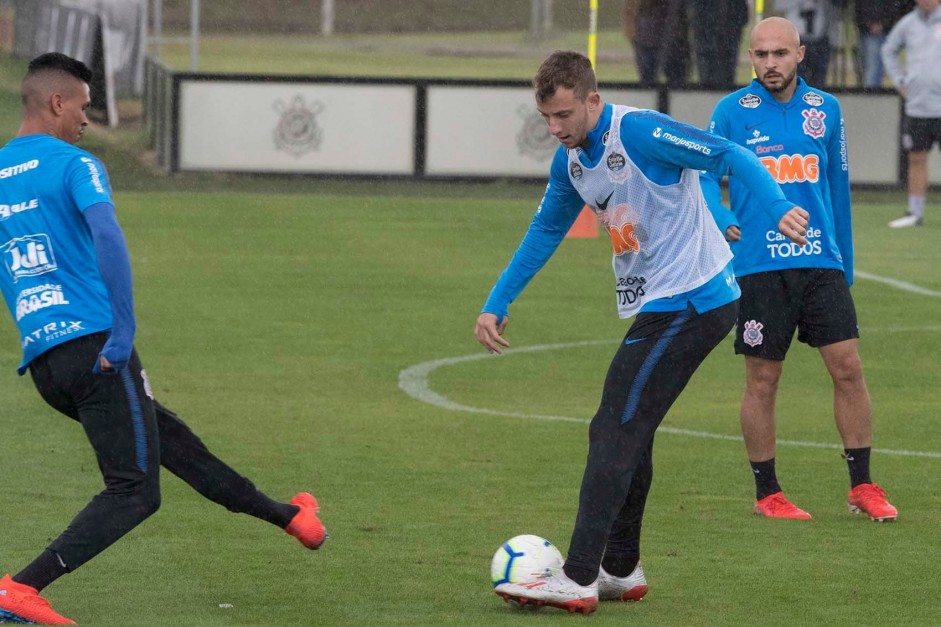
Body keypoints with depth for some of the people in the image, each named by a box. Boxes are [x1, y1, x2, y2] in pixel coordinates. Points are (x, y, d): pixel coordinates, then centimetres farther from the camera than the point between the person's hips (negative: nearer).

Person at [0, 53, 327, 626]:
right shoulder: (73, 165, -6)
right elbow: (107, 236, -23)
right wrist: (123, 332, -22)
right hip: (95, 347, -8)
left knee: (166, 435, 22)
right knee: (134, 490, -4)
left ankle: (283, 515, 37)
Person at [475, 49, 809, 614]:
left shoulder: (639, 132, -18)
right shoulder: (571, 161, 9)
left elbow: (730, 157, -21)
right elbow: (545, 233, 22)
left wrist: (778, 207, -36)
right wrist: (496, 305, 20)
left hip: (688, 303, -9)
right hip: (655, 307, 9)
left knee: (614, 434, -11)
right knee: (626, 434, 14)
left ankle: (579, 580, -12)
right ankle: (621, 570, 25)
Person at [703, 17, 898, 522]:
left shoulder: (825, 110, 8)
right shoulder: (732, 112, -1)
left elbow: (838, 188, 15)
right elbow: (706, 178, 0)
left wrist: (845, 263, 16)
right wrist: (721, 221, -20)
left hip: (821, 262, 2)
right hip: (759, 266, -2)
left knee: (848, 367, -4)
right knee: (762, 381, 2)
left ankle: (862, 486, 6)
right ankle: (766, 493, 14)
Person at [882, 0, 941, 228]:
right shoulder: (908, 24, 9)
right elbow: (889, 51, 26)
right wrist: (899, 81, 15)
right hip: (916, 106, 4)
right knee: (916, 159, 5)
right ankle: (915, 213, 11)